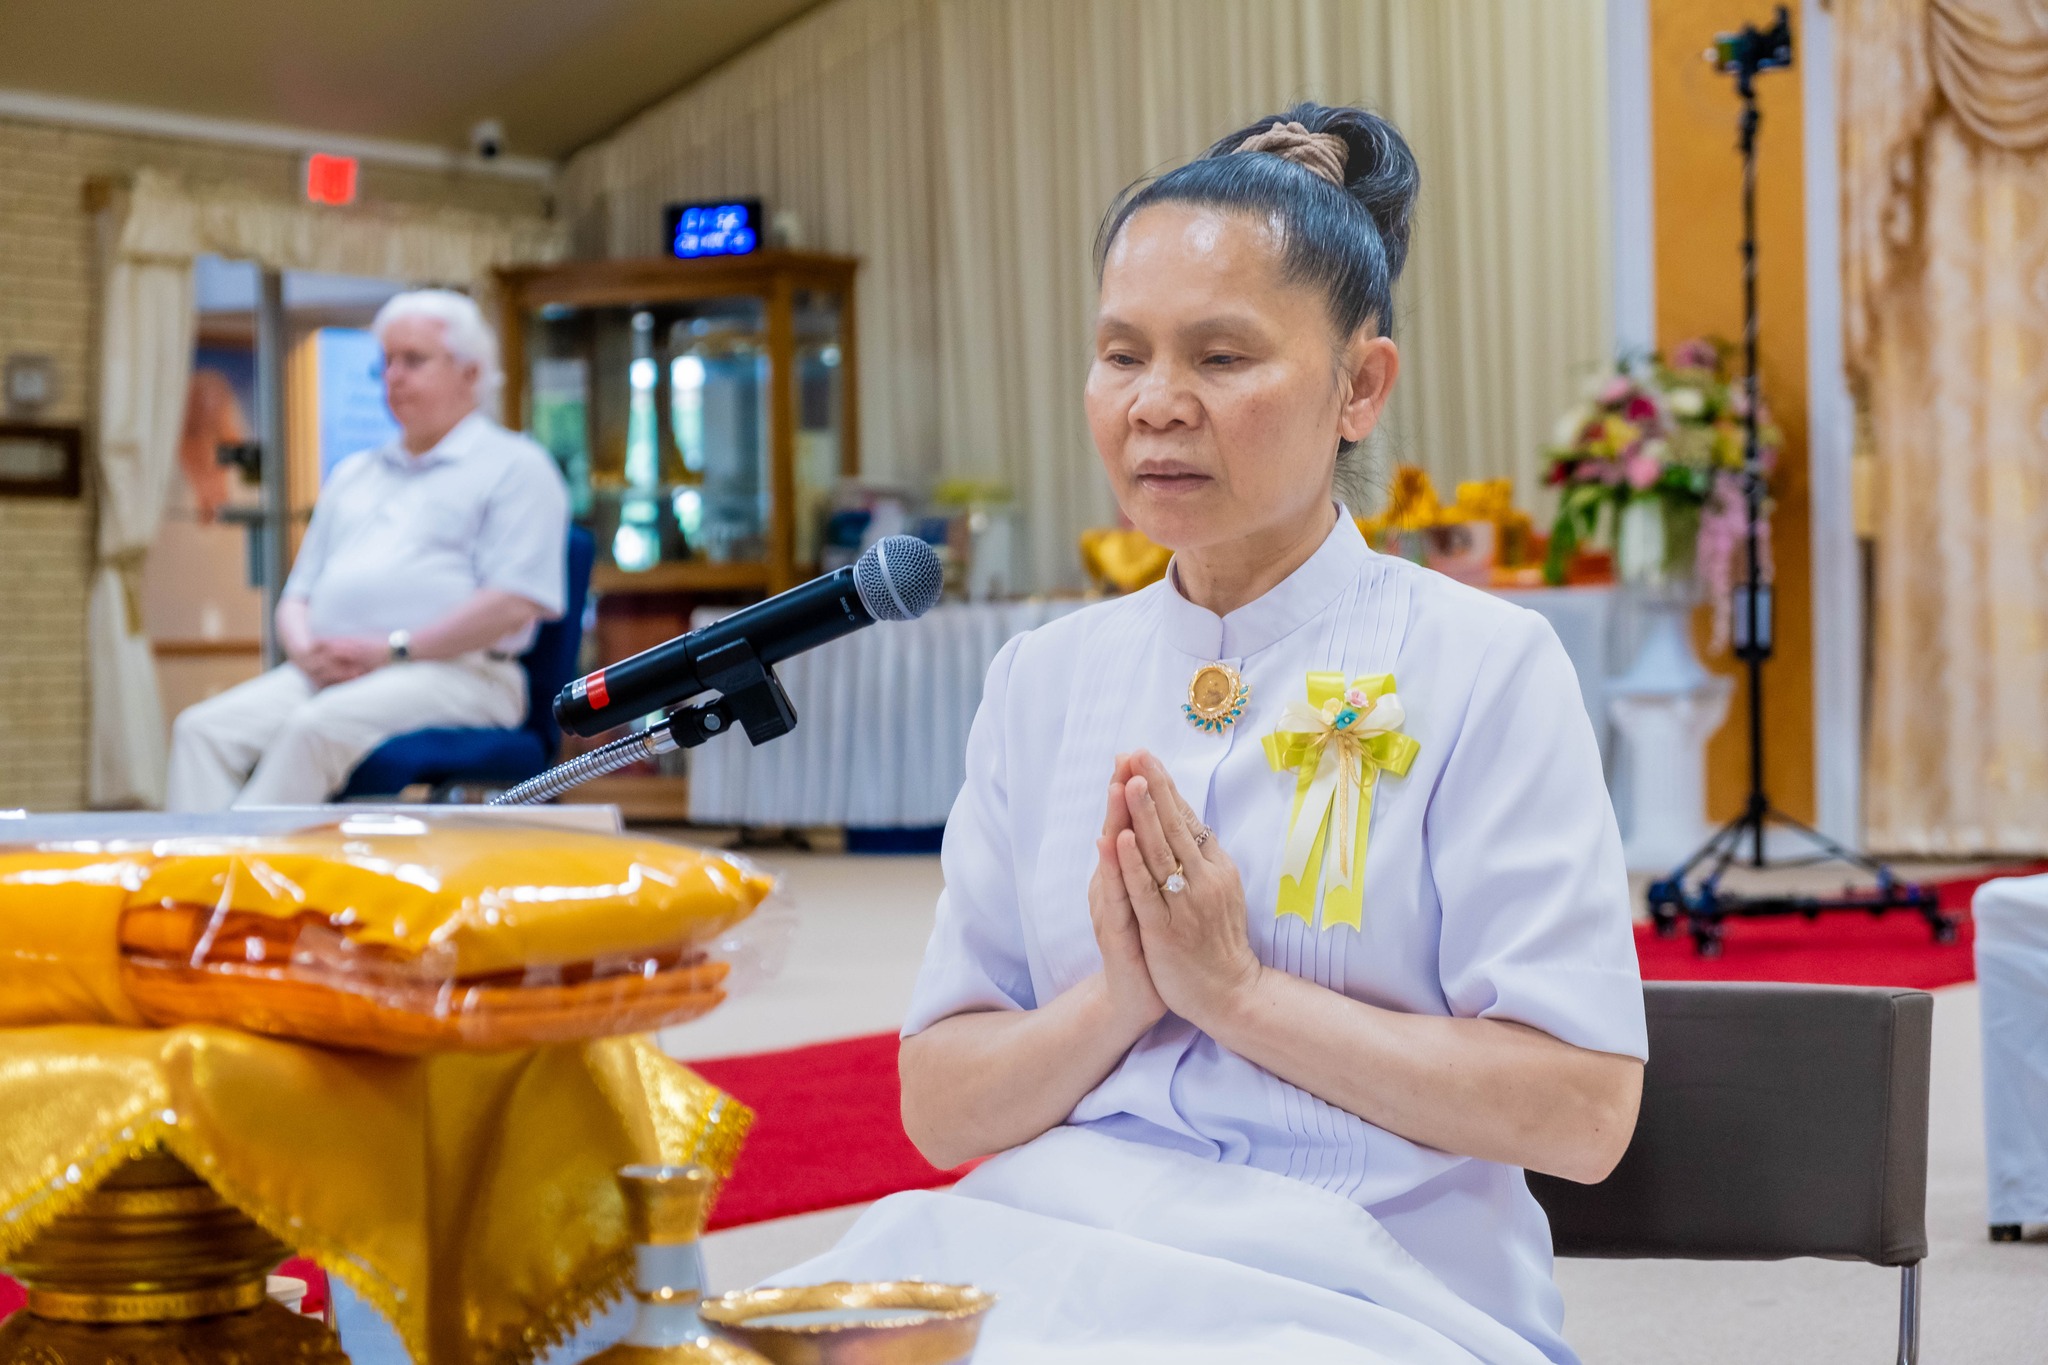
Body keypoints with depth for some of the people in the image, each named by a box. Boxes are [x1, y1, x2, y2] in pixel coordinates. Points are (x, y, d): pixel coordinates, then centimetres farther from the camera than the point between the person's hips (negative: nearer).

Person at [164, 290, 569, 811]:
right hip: (325, 674, 7)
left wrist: (393, 649, -14)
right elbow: (298, 592, 25)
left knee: (319, 728, -35)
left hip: (454, 675, -7)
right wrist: (303, 646, 0)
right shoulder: (353, 474, 28)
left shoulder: (515, 467, 4)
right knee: (203, 728, -18)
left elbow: (514, 603, -10)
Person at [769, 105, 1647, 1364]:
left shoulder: (1487, 667, 0)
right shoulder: (1045, 681, 13)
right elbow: (941, 1108, 11)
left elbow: (1580, 1112, -7)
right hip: (1053, 1252, 4)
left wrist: (1237, 988, -10)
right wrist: (1114, 998, -9)